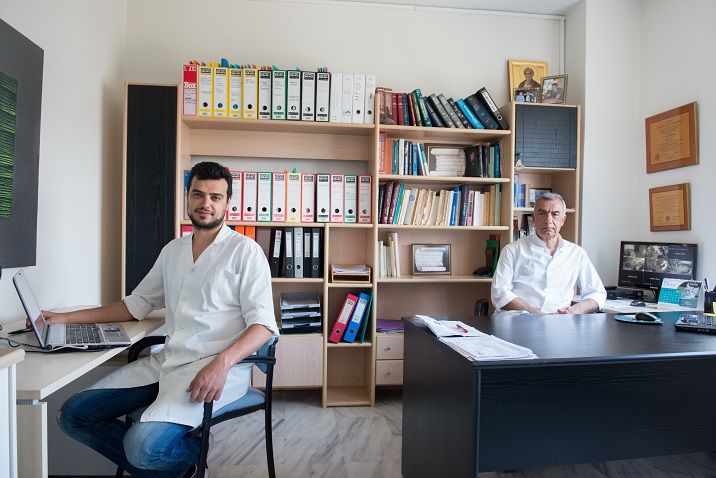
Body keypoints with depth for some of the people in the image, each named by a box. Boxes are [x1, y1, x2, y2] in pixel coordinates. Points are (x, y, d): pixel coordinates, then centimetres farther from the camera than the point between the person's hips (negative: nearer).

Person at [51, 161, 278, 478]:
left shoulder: (245, 251, -5)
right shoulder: (172, 250, 16)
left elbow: (262, 324, -12)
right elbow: (137, 304, 25)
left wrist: (222, 363, -28)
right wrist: (67, 318, 20)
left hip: (220, 367, -7)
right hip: (167, 360, 8)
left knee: (142, 446, -25)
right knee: (72, 415, 0)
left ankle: (194, 450, 8)